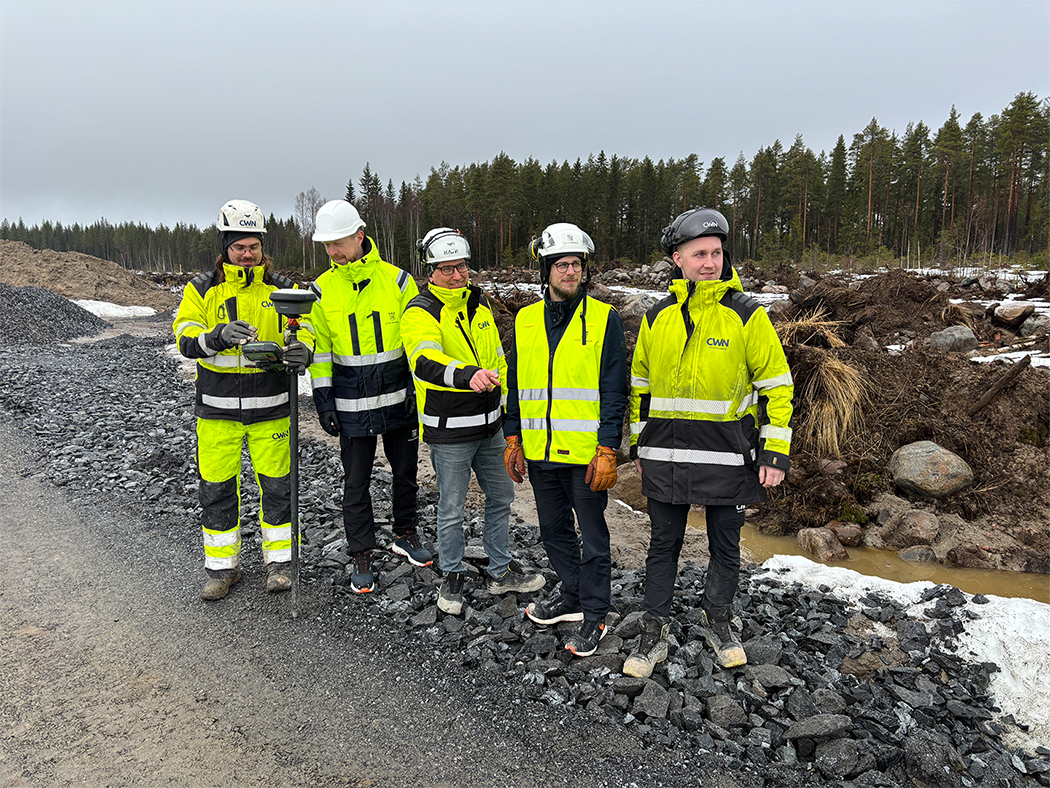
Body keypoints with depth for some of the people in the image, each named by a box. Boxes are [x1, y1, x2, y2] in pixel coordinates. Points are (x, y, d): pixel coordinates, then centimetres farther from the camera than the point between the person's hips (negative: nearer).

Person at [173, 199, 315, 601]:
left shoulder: (281, 288, 4)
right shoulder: (202, 289, 3)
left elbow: (303, 329, -3)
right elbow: (185, 338, -7)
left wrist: (301, 351, -28)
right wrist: (218, 336, -28)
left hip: (270, 407, 0)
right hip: (217, 408, 1)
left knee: (277, 486, 5)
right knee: (216, 488, 7)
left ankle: (279, 561, 23)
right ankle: (222, 567, 23)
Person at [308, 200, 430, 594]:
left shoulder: (396, 280, -5)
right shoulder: (321, 291, -1)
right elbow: (319, 350, 4)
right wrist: (323, 399, -1)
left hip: (399, 398, 0)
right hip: (352, 405, 0)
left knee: (405, 471, 15)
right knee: (356, 482, 7)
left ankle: (406, 534, 36)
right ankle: (362, 555, 21)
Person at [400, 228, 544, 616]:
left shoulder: (480, 303, 8)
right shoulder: (420, 313, -15)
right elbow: (425, 361, -35)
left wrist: (506, 399, 21)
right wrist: (468, 375, -53)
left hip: (489, 425, 7)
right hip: (449, 431, -7)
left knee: (501, 497, 17)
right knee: (452, 510, 6)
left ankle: (501, 570, 35)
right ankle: (452, 576, 28)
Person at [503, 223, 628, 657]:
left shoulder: (604, 319, -6)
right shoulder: (526, 320, 7)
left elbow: (614, 390, -8)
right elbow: (515, 385, 13)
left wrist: (606, 450, -14)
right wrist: (513, 440, 9)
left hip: (586, 454, -5)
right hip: (540, 451, 5)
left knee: (592, 535, 6)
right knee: (554, 530, 18)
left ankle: (594, 615, 22)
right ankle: (573, 595, 37)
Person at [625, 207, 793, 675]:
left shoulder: (746, 315, -4)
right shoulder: (657, 317, 4)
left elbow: (776, 385, -3)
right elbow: (640, 386, 13)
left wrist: (775, 453, -8)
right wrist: (638, 445, 13)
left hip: (727, 457, -2)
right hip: (665, 456, 2)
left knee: (725, 545, 13)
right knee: (663, 545, 10)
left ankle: (717, 622, 36)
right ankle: (653, 635, 23)